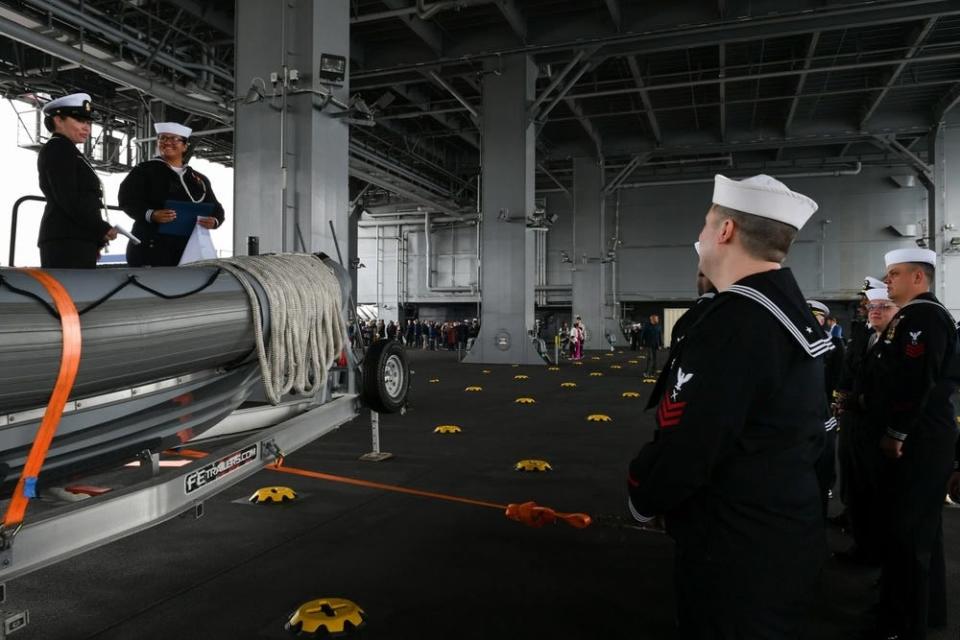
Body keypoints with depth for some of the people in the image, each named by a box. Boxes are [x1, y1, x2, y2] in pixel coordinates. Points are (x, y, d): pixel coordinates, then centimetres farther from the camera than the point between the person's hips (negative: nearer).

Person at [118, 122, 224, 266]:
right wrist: (151, 215, -22)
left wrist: (214, 221, -7)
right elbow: (128, 199, -3)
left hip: (189, 251, 4)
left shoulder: (199, 179, 19)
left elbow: (216, 209, 18)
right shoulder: (145, 170, 8)